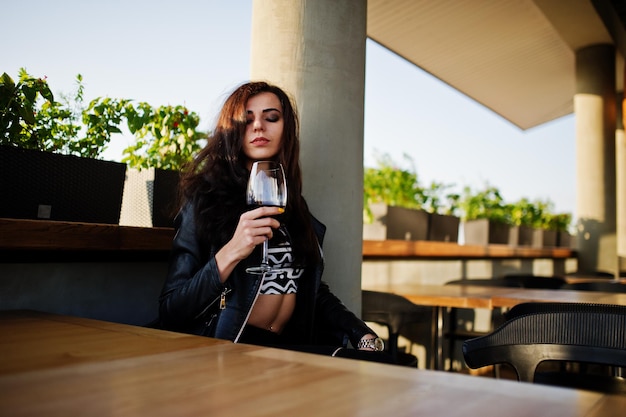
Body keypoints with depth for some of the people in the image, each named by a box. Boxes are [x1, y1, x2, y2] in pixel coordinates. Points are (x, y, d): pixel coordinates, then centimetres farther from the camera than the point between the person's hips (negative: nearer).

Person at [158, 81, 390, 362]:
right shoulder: (205, 198, -3)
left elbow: (315, 291, 21)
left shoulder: (293, 203, 14)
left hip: (289, 345, 7)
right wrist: (230, 254, -22)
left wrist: (363, 334, 4)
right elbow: (170, 310, -7)